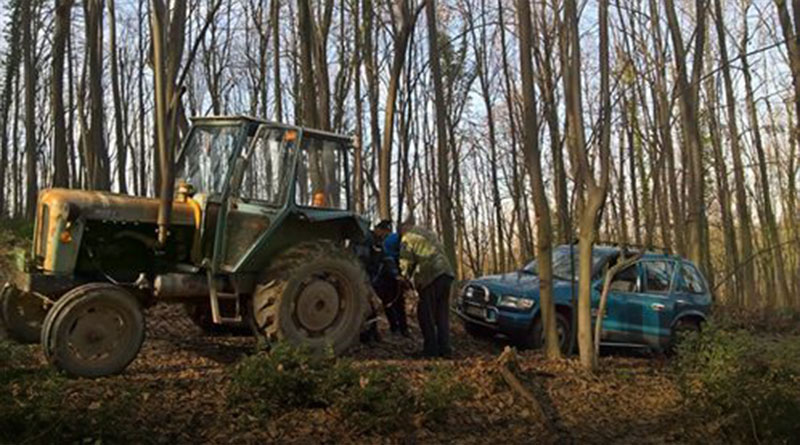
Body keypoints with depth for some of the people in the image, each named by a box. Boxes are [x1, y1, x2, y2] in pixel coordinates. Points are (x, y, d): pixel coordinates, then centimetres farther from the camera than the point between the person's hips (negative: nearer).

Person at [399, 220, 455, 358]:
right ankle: (445, 348, 12)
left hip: (429, 276, -7)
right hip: (446, 273, 7)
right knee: (442, 313, 13)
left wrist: (407, 277, 18)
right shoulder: (430, 233, 28)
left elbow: (407, 262, -1)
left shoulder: (407, 239, 7)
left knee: (426, 314, 4)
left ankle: (431, 348, 5)